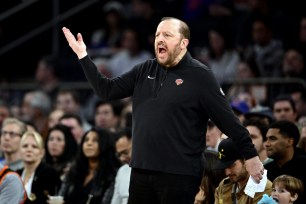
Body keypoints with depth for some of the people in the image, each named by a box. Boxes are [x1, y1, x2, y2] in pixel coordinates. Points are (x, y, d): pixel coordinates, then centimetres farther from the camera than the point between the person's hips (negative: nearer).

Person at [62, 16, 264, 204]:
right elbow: (107, 90, 12)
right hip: (142, 170, 6)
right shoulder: (145, 70, 11)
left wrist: (251, 156, -8)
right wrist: (83, 55, 4)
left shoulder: (200, 76, -7)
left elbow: (228, 120, -7)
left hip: (179, 174, -6)